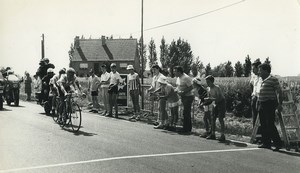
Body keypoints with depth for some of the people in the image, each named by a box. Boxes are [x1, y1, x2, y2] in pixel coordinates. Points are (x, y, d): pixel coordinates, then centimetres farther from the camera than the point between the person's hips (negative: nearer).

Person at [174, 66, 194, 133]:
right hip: (183, 97, 9)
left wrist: (183, 92, -25)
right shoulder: (178, 78, 8)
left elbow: (191, 87, -21)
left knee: (186, 113, -7)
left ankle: (186, 129, 0)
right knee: (187, 113, 15)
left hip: (188, 97, -9)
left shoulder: (186, 78, -20)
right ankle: (188, 128, 23)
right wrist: (175, 90, 0)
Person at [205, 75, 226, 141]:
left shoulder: (217, 88, -25)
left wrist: (210, 99, -36)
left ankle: (222, 135, -8)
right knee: (213, 118, 4)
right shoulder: (208, 88, -1)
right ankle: (213, 134, 12)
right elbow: (209, 97, 8)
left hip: (221, 103, -8)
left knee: (220, 119, -11)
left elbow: (219, 98, -30)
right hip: (215, 103, 8)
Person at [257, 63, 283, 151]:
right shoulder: (262, 80, 15)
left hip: (269, 105, -8)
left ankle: (278, 143, 1)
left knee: (270, 125, -8)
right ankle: (266, 143, 19)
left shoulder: (273, 79, -9)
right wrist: (258, 103, 20)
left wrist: (280, 104, -16)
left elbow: (279, 92, -11)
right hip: (261, 104, 8)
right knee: (263, 125, 11)